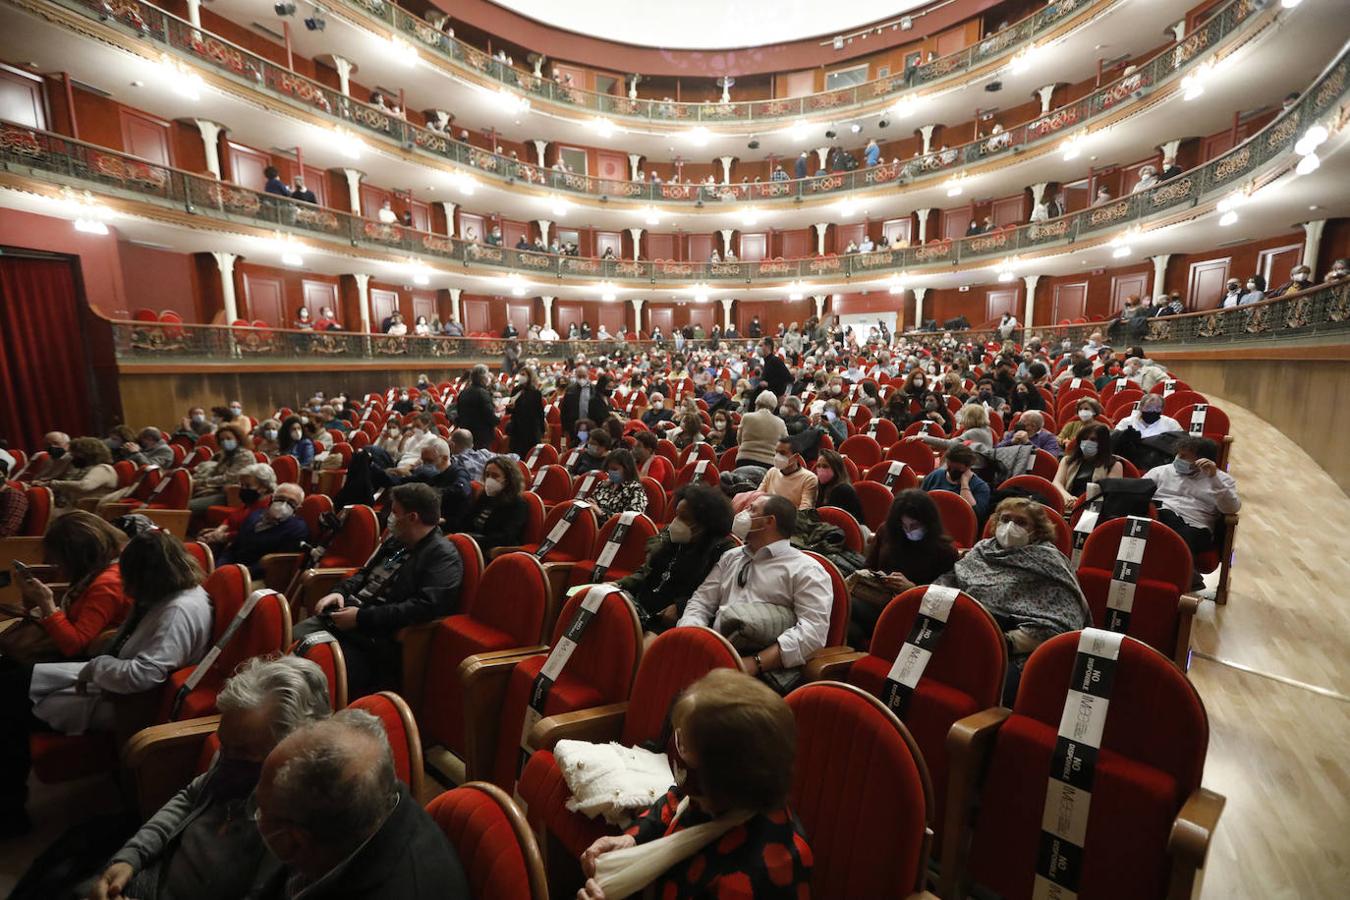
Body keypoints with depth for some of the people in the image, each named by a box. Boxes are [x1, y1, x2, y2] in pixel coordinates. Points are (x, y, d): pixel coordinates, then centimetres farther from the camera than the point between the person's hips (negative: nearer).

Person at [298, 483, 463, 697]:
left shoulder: (444, 556, -14)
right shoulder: (395, 540, 15)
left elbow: (424, 607, -24)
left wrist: (361, 617, -21)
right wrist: (340, 592, 5)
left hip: (376, 637, -8)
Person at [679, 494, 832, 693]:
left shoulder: (805, 570, 3)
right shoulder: (730, 558, 20)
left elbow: (814, 630, -9)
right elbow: (701, 602, 17)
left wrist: (755, 662, -17)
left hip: (766, 671, -5)